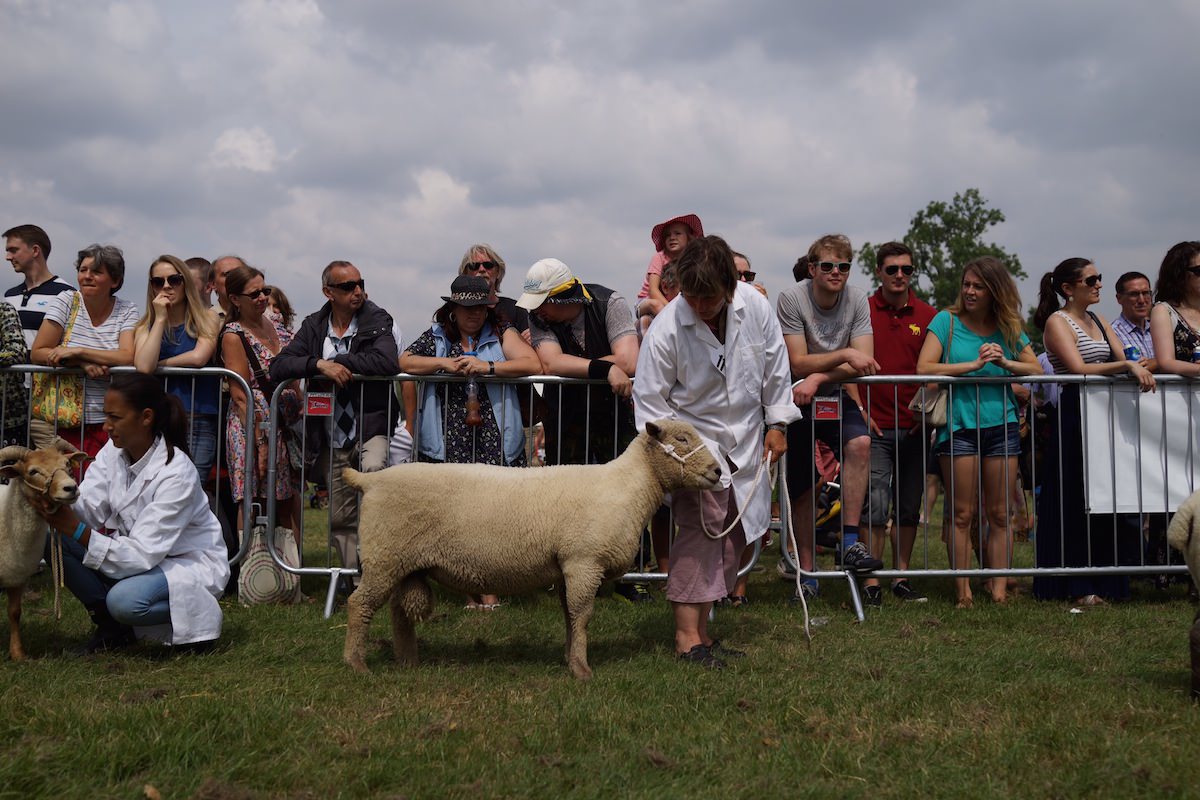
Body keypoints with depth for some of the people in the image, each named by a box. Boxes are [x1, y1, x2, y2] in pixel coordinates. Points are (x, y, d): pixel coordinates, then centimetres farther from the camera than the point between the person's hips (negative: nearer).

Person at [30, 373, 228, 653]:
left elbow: (142, 555, -29)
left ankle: (198, 619, -4)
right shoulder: (113, 452, -4)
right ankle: (112, 629, 1)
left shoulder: (177, 474, -27)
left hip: (189, 564, -7)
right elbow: (87, 507, -15)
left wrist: (77, 530, -38)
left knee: (124, 600, -36)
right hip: (133, 552, 7)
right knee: (55, 540, -13)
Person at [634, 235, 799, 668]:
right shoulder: (666, 328, -20)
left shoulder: (755, 307, -10)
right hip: (693, 440, -5)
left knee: (733, 534, 7)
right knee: (700, 528, -16)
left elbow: (775, 367, 5)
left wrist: (776, 424, 8)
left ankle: (701, 630, 16)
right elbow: (650, 398, -12)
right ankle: (687, 635, -13)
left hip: (745, 439, 5)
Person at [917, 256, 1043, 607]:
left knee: (999, 514, 3)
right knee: (962, 514, -2)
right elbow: (924, 368, -9)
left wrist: (1005, 363, -8)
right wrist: (974, 365, -14)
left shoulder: (1009, 328, 11)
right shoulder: (947, 321, 1)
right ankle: (963, 590, 3)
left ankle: (999, 587, 8)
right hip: (959, 425, -3)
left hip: (1001, 424, 3)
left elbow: (1036, 369, 10)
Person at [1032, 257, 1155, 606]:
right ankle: (1078, 588, 1)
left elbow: (1123, 361, 11)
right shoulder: (1057, 322, -5)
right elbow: (1078, 368, -18)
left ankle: (1106, 583, 13)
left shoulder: (1098, 322, 17)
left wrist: (1139, 369, -10)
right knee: (1075, 505, -3)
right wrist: (1125, 365, -22)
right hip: (1073, 416, -7)